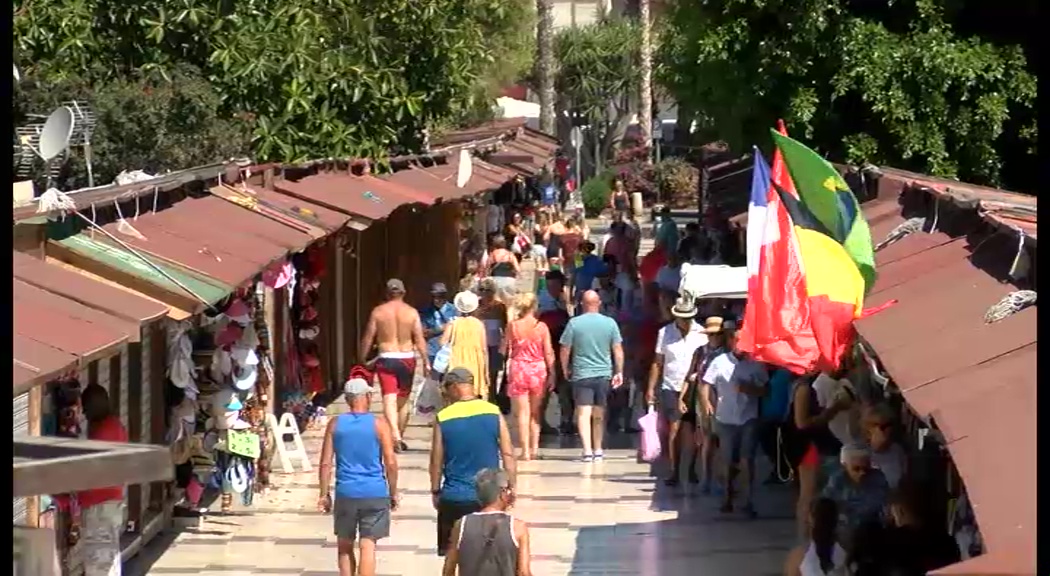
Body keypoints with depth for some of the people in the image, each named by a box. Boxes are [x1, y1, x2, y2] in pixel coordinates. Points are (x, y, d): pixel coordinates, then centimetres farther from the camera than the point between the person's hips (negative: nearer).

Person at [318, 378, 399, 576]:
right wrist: (393, 493, 6)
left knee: (345, 547, 15)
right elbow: (390, 463, -5)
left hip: (346, 493, 2)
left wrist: (324, 494, 8)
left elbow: (326, 463, 1)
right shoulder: (379, 425, -4)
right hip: (375, 493, -2)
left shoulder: (335, 424, 2)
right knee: (368, 547, -2)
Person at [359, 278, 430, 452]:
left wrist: (362, 359, 9)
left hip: (386, 359, -2)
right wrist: (426, 362, -1)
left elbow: (368, 338, 0)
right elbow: (419, 339, -5)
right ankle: (400, 437, 25)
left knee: (389, 400, -8)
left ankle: (395, 436, -27)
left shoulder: (378, 311, -1)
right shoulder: (411, 312, -1)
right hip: (407, 359, 2)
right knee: (403, 400, 16)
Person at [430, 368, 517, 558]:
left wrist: (435, 491, 13)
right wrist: (511, 488, 7)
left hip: (453, 498, -1)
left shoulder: (443, 418, -6)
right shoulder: (494, 413, -5)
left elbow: (436, 461, 0)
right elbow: (508, 455, -3)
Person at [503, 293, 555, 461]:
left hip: (518, 370, -1)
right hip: (538, 370, 1)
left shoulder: (513, 326, -6)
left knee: (522, 412, 3)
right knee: (536, 412, 16)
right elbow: (548, 353, -3)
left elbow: (504, 350, 0)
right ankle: (535, 447, 14)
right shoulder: (541, 327, -5)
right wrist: (551, 374, 5)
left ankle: (525, 451, -1)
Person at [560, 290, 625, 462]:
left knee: (583, 413, -6)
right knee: (599, 414, 15)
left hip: (581, 375, -3)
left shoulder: (574, 323, -6)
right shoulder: (610, 323, 0)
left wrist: (565, 369, 11)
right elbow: (618, 350, 2)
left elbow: (565, 350, -3)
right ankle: (598, 450, 22)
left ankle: (587, 450, -18)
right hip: (604, 374, 3)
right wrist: (619, 372, 10)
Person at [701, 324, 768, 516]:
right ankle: (728, 496, 33)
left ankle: (749, 501, -8)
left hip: (748, 419, -1)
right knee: (729, 462, 13)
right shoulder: (720, 362, -3)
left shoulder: (755, 364, -3)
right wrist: (708, 404, -11)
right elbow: (706, 386, 0)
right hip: (726, 419, 1)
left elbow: (764, 390, 1)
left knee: (747, 460, -10)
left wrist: (749, 389, -16)